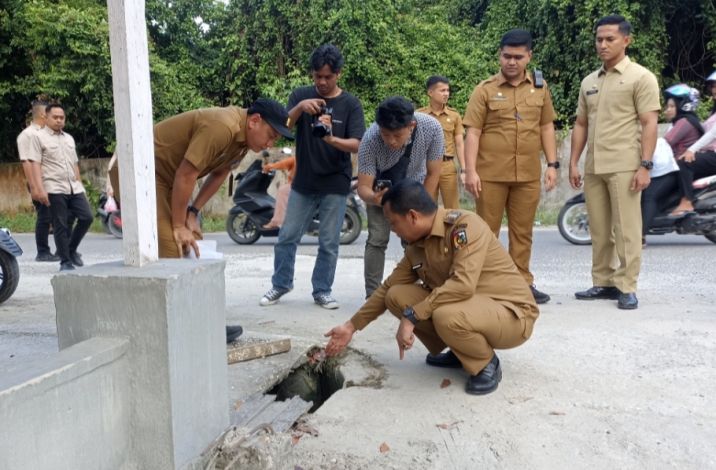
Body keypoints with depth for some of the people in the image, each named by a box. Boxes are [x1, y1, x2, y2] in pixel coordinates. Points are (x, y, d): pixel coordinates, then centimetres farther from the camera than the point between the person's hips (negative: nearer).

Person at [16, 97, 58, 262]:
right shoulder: (27, 135, -7)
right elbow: (26, 162, -13)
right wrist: (34, 187, -19)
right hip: (40, 183, -7)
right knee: (44, 217, -2)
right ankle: (42, 253, 8)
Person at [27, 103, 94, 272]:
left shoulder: (69, 138, 19)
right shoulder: (39, 137, 1)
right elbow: (35, 165, -6)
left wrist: (80, 185, 18)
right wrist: (39, 189, -15)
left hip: (74, 188, 6)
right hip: (54, 189, -5)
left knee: (87, 217, -4)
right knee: (61, 226, -2)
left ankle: (72, 250, 16)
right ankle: (65, 262, 7)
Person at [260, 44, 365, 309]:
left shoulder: (351, 104, -3)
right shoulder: (300, 96, 2)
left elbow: (356, 145, -11)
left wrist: (331, 139, -31)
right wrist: (299, 108, -26)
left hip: (335, 184, -2)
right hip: (303, 182, 2)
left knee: (329, 243, 4)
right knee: (287, 237, 7)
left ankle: (322, 291, 18)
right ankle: (280, 285, 24)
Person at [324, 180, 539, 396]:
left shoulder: (465, 224, -23)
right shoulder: (416, 247, 1)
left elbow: (463, 286, -34)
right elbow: (387, 289, 11)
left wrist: (411, 316, -30)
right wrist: (351, 326, 10)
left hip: (512, 312, -7)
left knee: (447, 316, -37)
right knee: (396, 296, -5)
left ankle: (487, 364, -6)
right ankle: (460, 351, 9)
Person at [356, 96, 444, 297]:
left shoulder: (431, 127, -32)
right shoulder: (370, 139, -36)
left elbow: (433, 173, -18)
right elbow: (363, 186, -30)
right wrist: (373, 198, -53)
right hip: (380, 189, -1)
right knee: (377, 239, -10)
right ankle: (372, 296, -1)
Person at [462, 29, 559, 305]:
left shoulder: (540, 88, 10)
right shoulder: (485, 90, 0)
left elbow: (546, 127, 15)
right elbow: (473, 132, -4)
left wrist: (552, 164, 8)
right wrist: (471, 171, -11)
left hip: (528, 175, 3)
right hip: (490, 175, -3)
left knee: (522, 232, 10)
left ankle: (522, 283, 20)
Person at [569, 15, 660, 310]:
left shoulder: (641, 77, -1)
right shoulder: (589, 82, 16)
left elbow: (649, 124, -7)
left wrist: (645, 165, -14)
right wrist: (573, 163, 11)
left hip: (624, 167, -6)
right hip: (593, 167, 6)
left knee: (626, 230, -4)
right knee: (599, 231, 9)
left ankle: (626, 287, 3)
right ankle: (603, 282, 18)